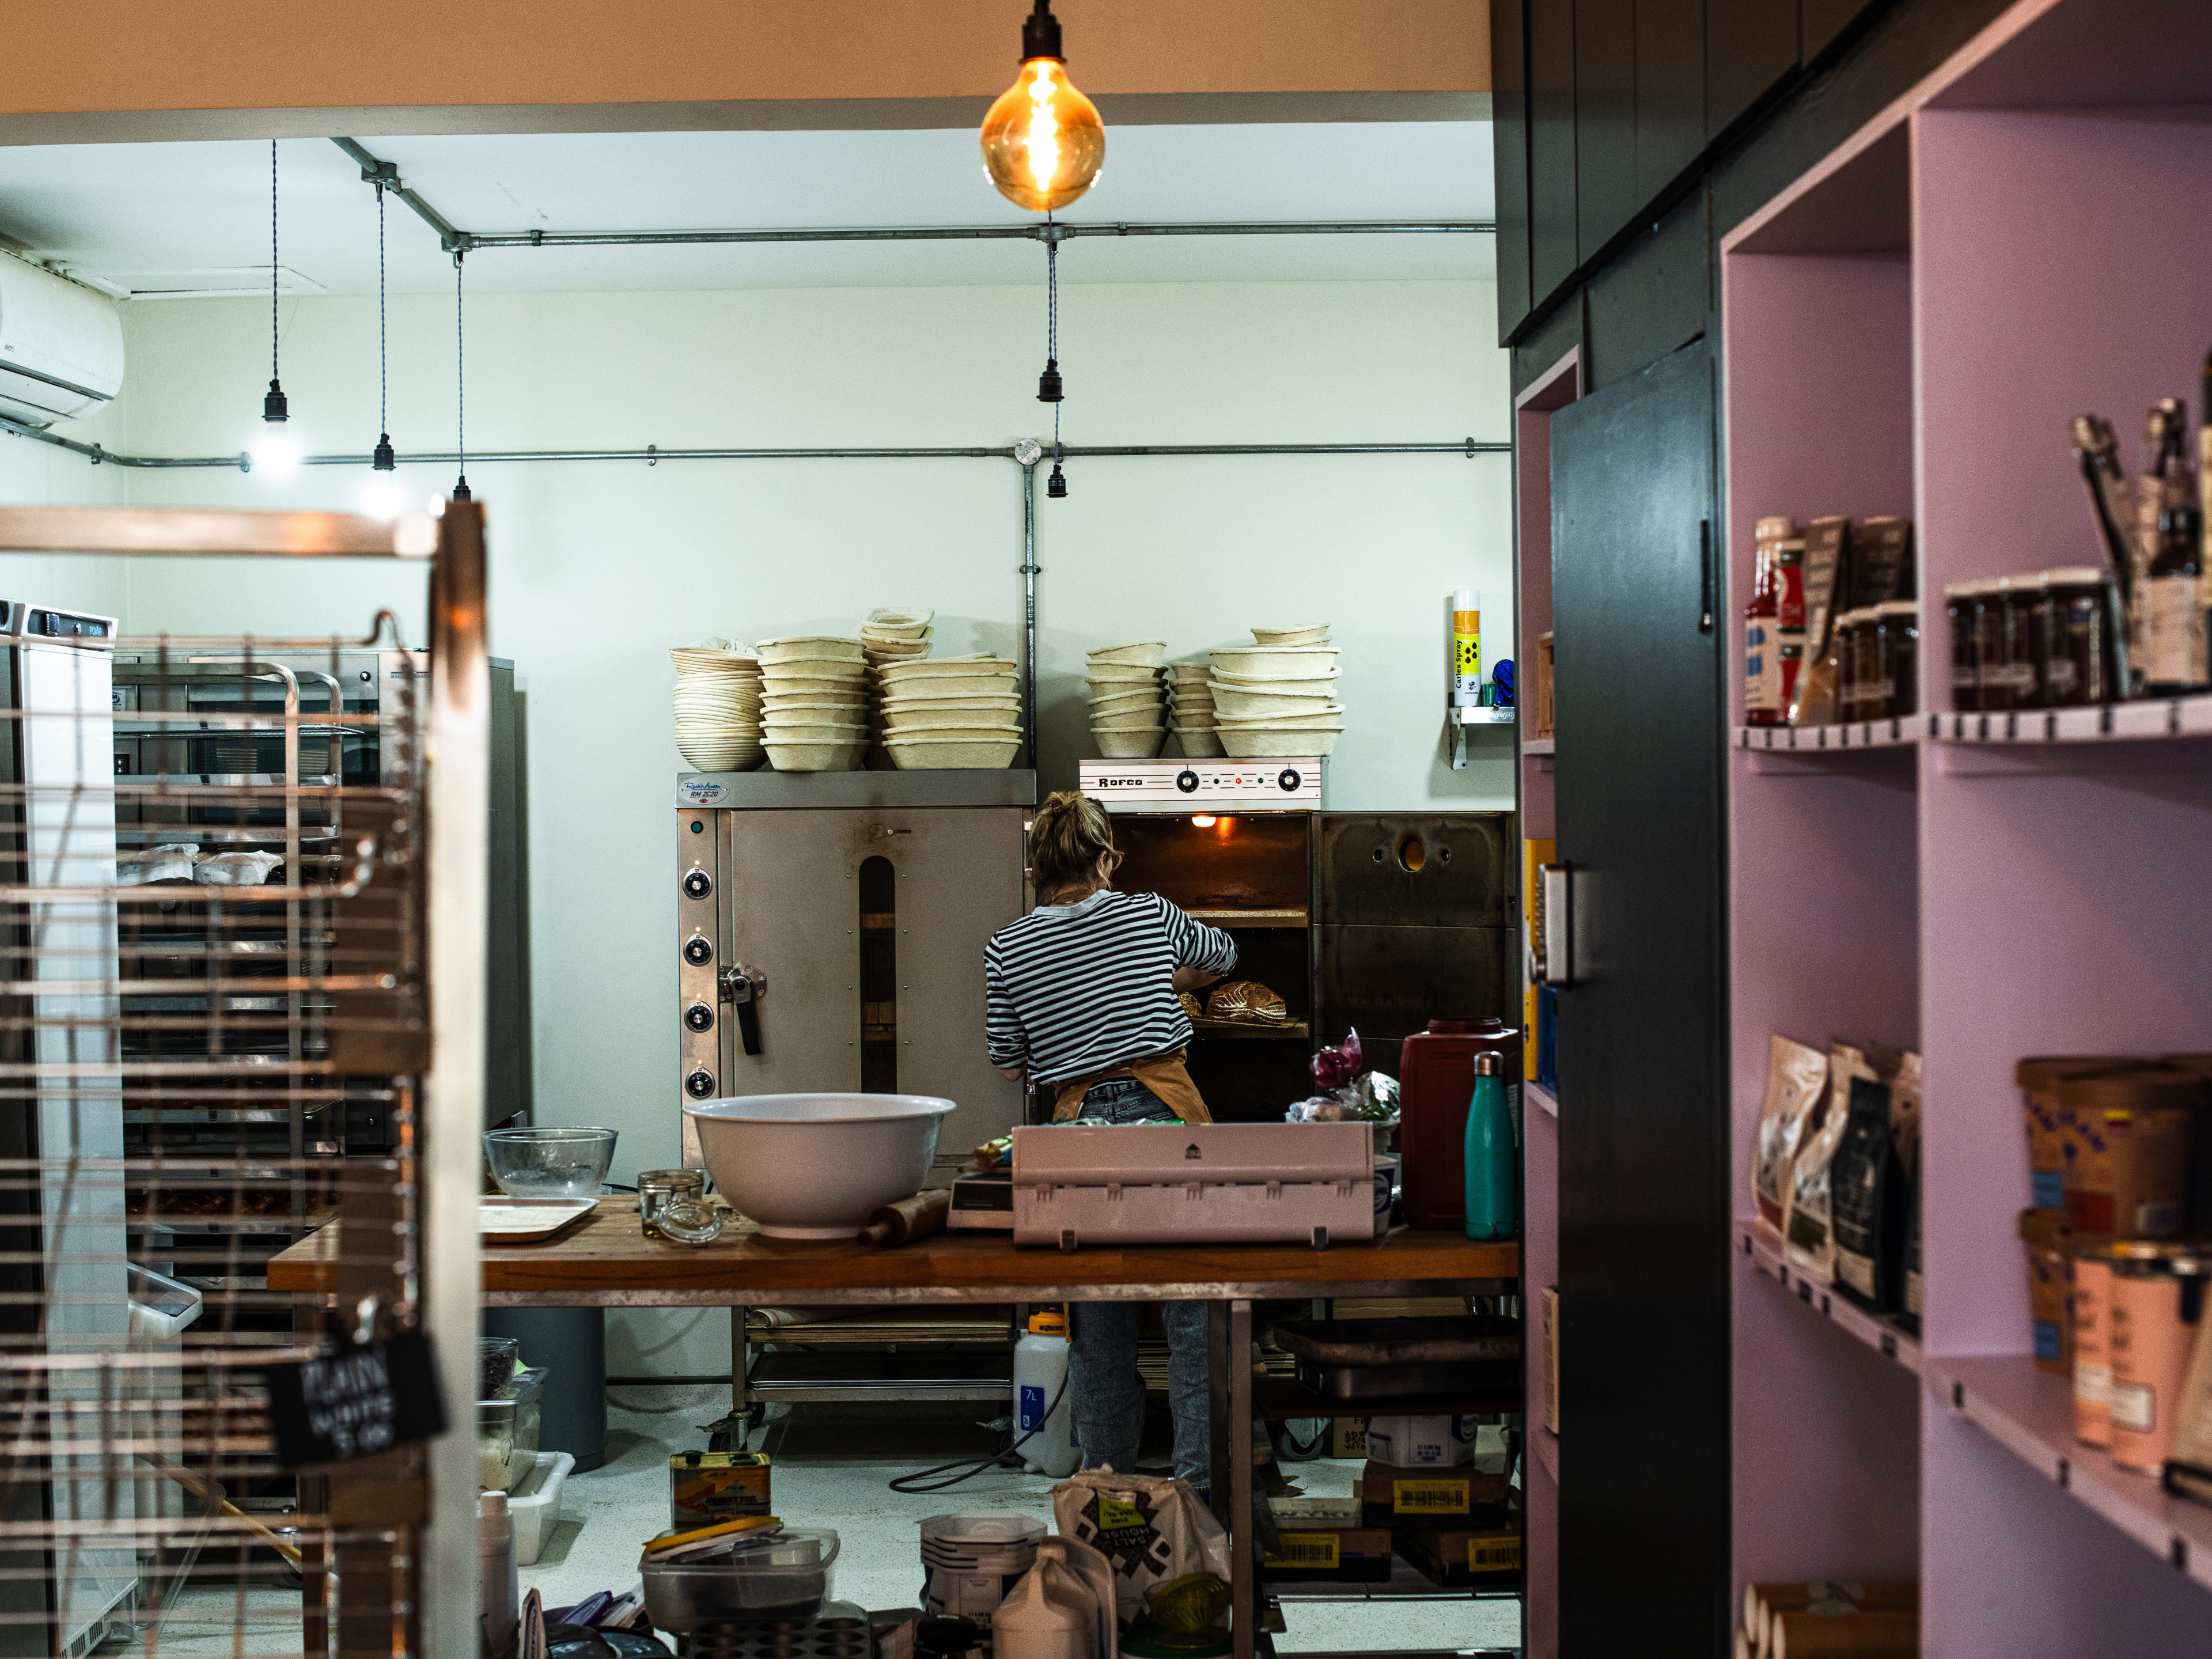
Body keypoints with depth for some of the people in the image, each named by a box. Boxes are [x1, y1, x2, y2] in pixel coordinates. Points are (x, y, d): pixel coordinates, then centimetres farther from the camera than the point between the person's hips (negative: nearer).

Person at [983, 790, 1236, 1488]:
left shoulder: (1006, 949, 1)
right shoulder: (1151, 914, 3)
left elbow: (1012, 1068, 8)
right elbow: (1221, 955, 25)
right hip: (1168, 1114, -1)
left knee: (1097, 1311, 13)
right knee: (1195, 1308, 4)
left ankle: (1106, 1469, 22)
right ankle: (1201, 1470, 4)